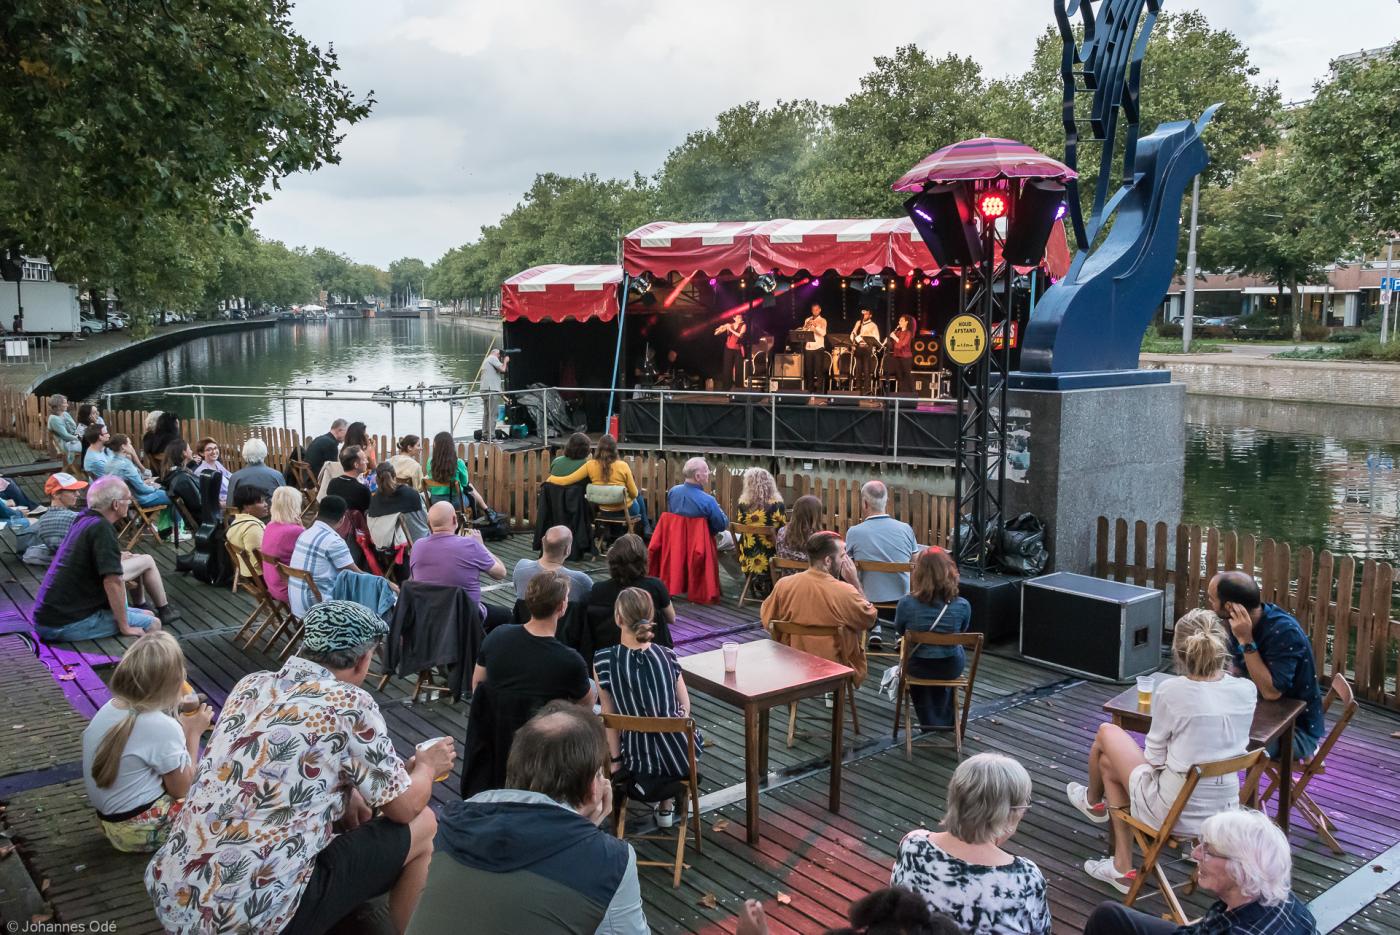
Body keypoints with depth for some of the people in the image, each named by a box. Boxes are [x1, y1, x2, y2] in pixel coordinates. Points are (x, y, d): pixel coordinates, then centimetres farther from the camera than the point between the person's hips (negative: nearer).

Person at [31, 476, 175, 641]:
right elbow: (113, 582, -23)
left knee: (147, 615, 15)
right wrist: (124, 628, -16)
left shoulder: (83, 519, 10)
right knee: (152, 624, -9)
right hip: (67, 625, -10)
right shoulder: (102, 528, -19)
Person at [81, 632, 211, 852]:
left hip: (108, 819, 8)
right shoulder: (163, 727, -23)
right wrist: (193, 734, -6)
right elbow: (181, 789, -12)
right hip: (142, 830, -8)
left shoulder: (108, 709, -1)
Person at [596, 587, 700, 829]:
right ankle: (667, 805, 35)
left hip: (638, 763, 0)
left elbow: (609, 715, -8)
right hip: (680, 755, 0)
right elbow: (685, 707, 0)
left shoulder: (603, 659, -14)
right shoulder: (667, 654, -8)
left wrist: (615, 760, 2)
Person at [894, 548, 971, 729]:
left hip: (918, 668, 0)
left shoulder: (906, 603, -24)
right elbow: (962, 632, 0)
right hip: (951, 668, 1)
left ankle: (928, 721, 54)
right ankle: (945, 719, 54)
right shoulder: (962, 606, -22)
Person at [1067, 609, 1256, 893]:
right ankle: (1121, 867, 30)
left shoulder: (1170, 692, -22)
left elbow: (1154, 758, -9)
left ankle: (1094, 802, 48)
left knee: (1107, 732, 17)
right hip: (1224, 813, 6)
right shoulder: (1246, 690, -8)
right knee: (1109, 762, 24)